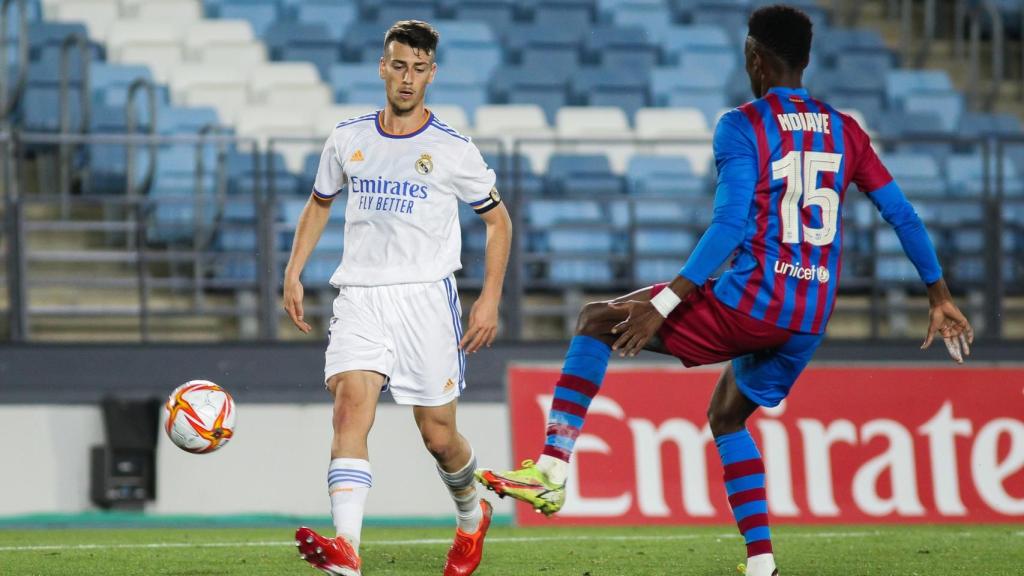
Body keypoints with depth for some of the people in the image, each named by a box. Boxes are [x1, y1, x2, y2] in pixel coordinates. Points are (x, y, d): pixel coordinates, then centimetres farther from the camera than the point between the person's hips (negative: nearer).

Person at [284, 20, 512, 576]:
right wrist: (293, 273, 13)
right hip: (359, 296, 1)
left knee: (438, 435, 3)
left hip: (426, 295, -1)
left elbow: (498, 220, 9)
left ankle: (472, 516, 37)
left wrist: (490, 298, 0)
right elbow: (319, 204, 24)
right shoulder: (348, 139, 8)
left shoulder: (453, 149, 0)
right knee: (351, 405, -22)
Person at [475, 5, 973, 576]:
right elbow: (903, 215, 11)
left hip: (751, 303, -6)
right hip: (812, 321, 6)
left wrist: (664, 304, -18)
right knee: (726, 416, 28)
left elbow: (730, 226, -17)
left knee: (597, 320, 7)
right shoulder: (844, 132, 11)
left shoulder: (743, 127, -6)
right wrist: (940, 297, 19)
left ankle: (552, 470, -4)